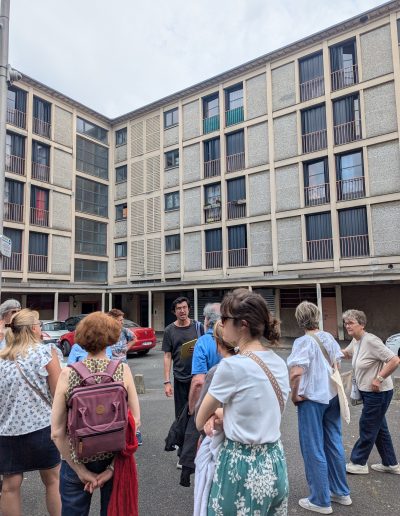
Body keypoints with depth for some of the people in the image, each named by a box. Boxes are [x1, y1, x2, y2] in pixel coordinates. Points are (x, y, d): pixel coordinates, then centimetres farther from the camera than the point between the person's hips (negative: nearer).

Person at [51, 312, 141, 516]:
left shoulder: (68, 374, -14)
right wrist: (112, 467, -7)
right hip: (115, 459, 1)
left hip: (77, 459, 0)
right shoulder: (123, 370, -13)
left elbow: (57, 432, -13)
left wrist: (80, 470, -5)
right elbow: (135, 421, -13)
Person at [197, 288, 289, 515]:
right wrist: (221, 416, 3)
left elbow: (200, 422, -8)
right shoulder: (279, 363, -1)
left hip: (243, 467, -6)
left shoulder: (232, 365, -22)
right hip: (275, 463, 7)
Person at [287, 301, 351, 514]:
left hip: (311, 398, -7)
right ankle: (341, 492, 34)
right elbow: (336, 364, 12)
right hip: (332, 395, 7)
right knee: (334, 444, 19)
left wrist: (294, 394, -13)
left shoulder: (303, 342, -19)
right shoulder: (328, 337, 2)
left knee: (314, 449, 6)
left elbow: (296, 372, -28)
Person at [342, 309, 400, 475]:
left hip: (378, 393, -9)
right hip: (367, 392, 9)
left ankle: (358, 463, 19)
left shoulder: (371, 341, -24)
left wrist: (378, 379, -23)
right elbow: (346, 353, 24)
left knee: (367, 427, 4)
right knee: (379, 427, 18)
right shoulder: (355, 341, 3)